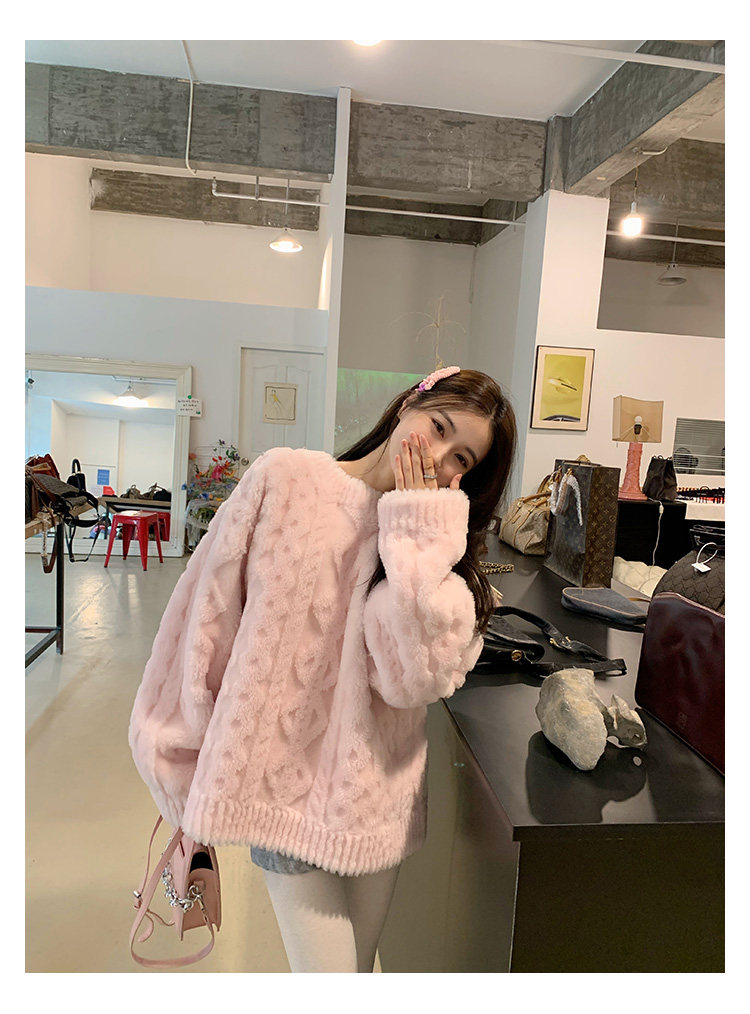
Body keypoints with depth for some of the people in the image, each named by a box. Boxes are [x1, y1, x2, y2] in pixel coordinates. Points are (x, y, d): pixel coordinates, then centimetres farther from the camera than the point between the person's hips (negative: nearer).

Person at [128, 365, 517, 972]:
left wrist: (417, 533, -17)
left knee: (359, 967, 20)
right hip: (285, 781, -3)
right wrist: (182, 753, 2)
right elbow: (209, 611, -4)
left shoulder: (439, 539, 0)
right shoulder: (284, 480, -8)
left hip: (377, 791, 4)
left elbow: (411, 676, -17)